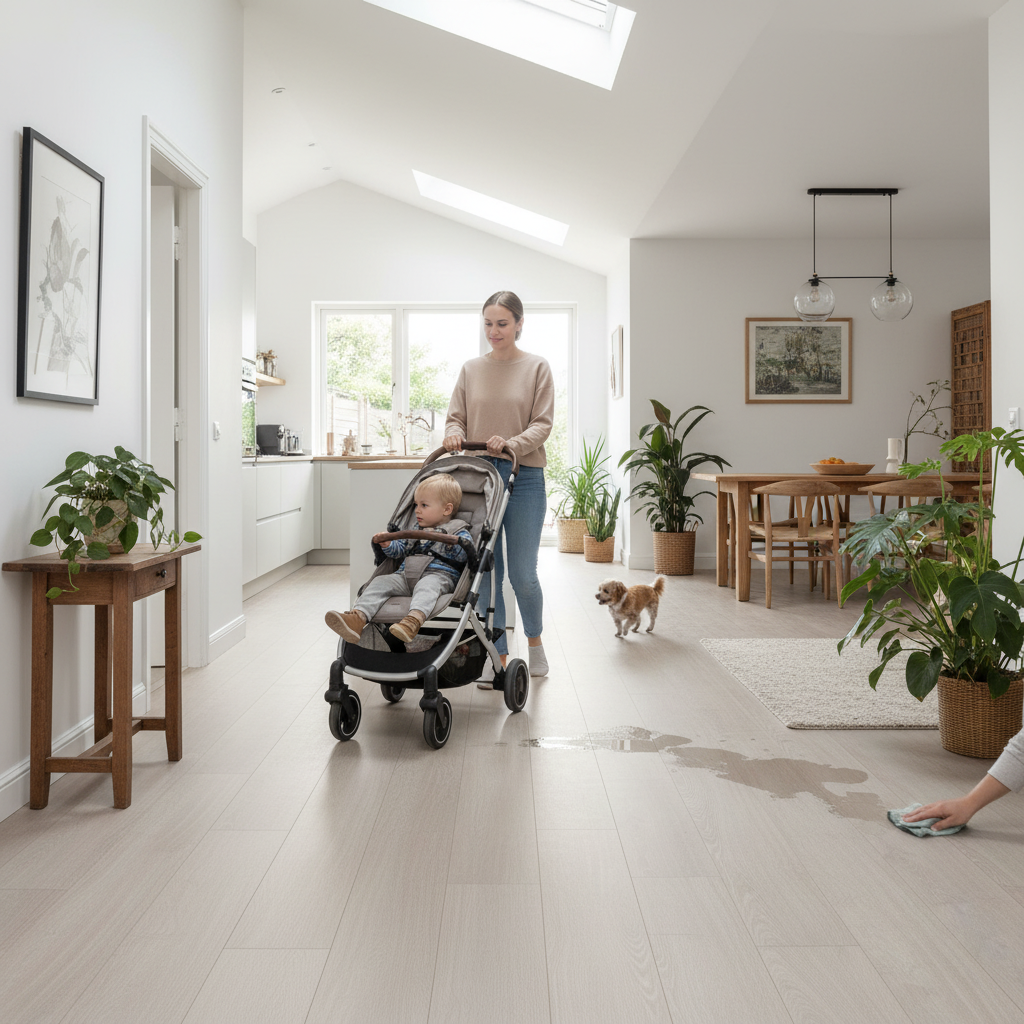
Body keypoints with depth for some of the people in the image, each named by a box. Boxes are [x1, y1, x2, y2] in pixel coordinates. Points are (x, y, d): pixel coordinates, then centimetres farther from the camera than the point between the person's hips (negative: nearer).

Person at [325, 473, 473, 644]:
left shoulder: (458, 531, 10)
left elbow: (465, 554, -5)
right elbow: (400, 549, 30)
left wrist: (451, 543, -23)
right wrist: (387, 545, 10)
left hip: (438, 575, -5)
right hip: (405, 575, 6)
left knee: (426, 585, -38)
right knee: (380, 582, -18)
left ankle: (413, 621, -65)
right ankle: (357, 619, -38)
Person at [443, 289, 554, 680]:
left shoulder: (537, 367, 4)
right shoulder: (470, 369, 12)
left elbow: (542, 424, -3)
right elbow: (456, 417, 11)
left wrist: (512, 444, -21)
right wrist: (455, 434, -12)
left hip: (523, 477, -2)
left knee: (522, 574, -3)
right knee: (487, 571, 3)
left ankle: (534, 640, 26)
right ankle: (499, 658, 13)